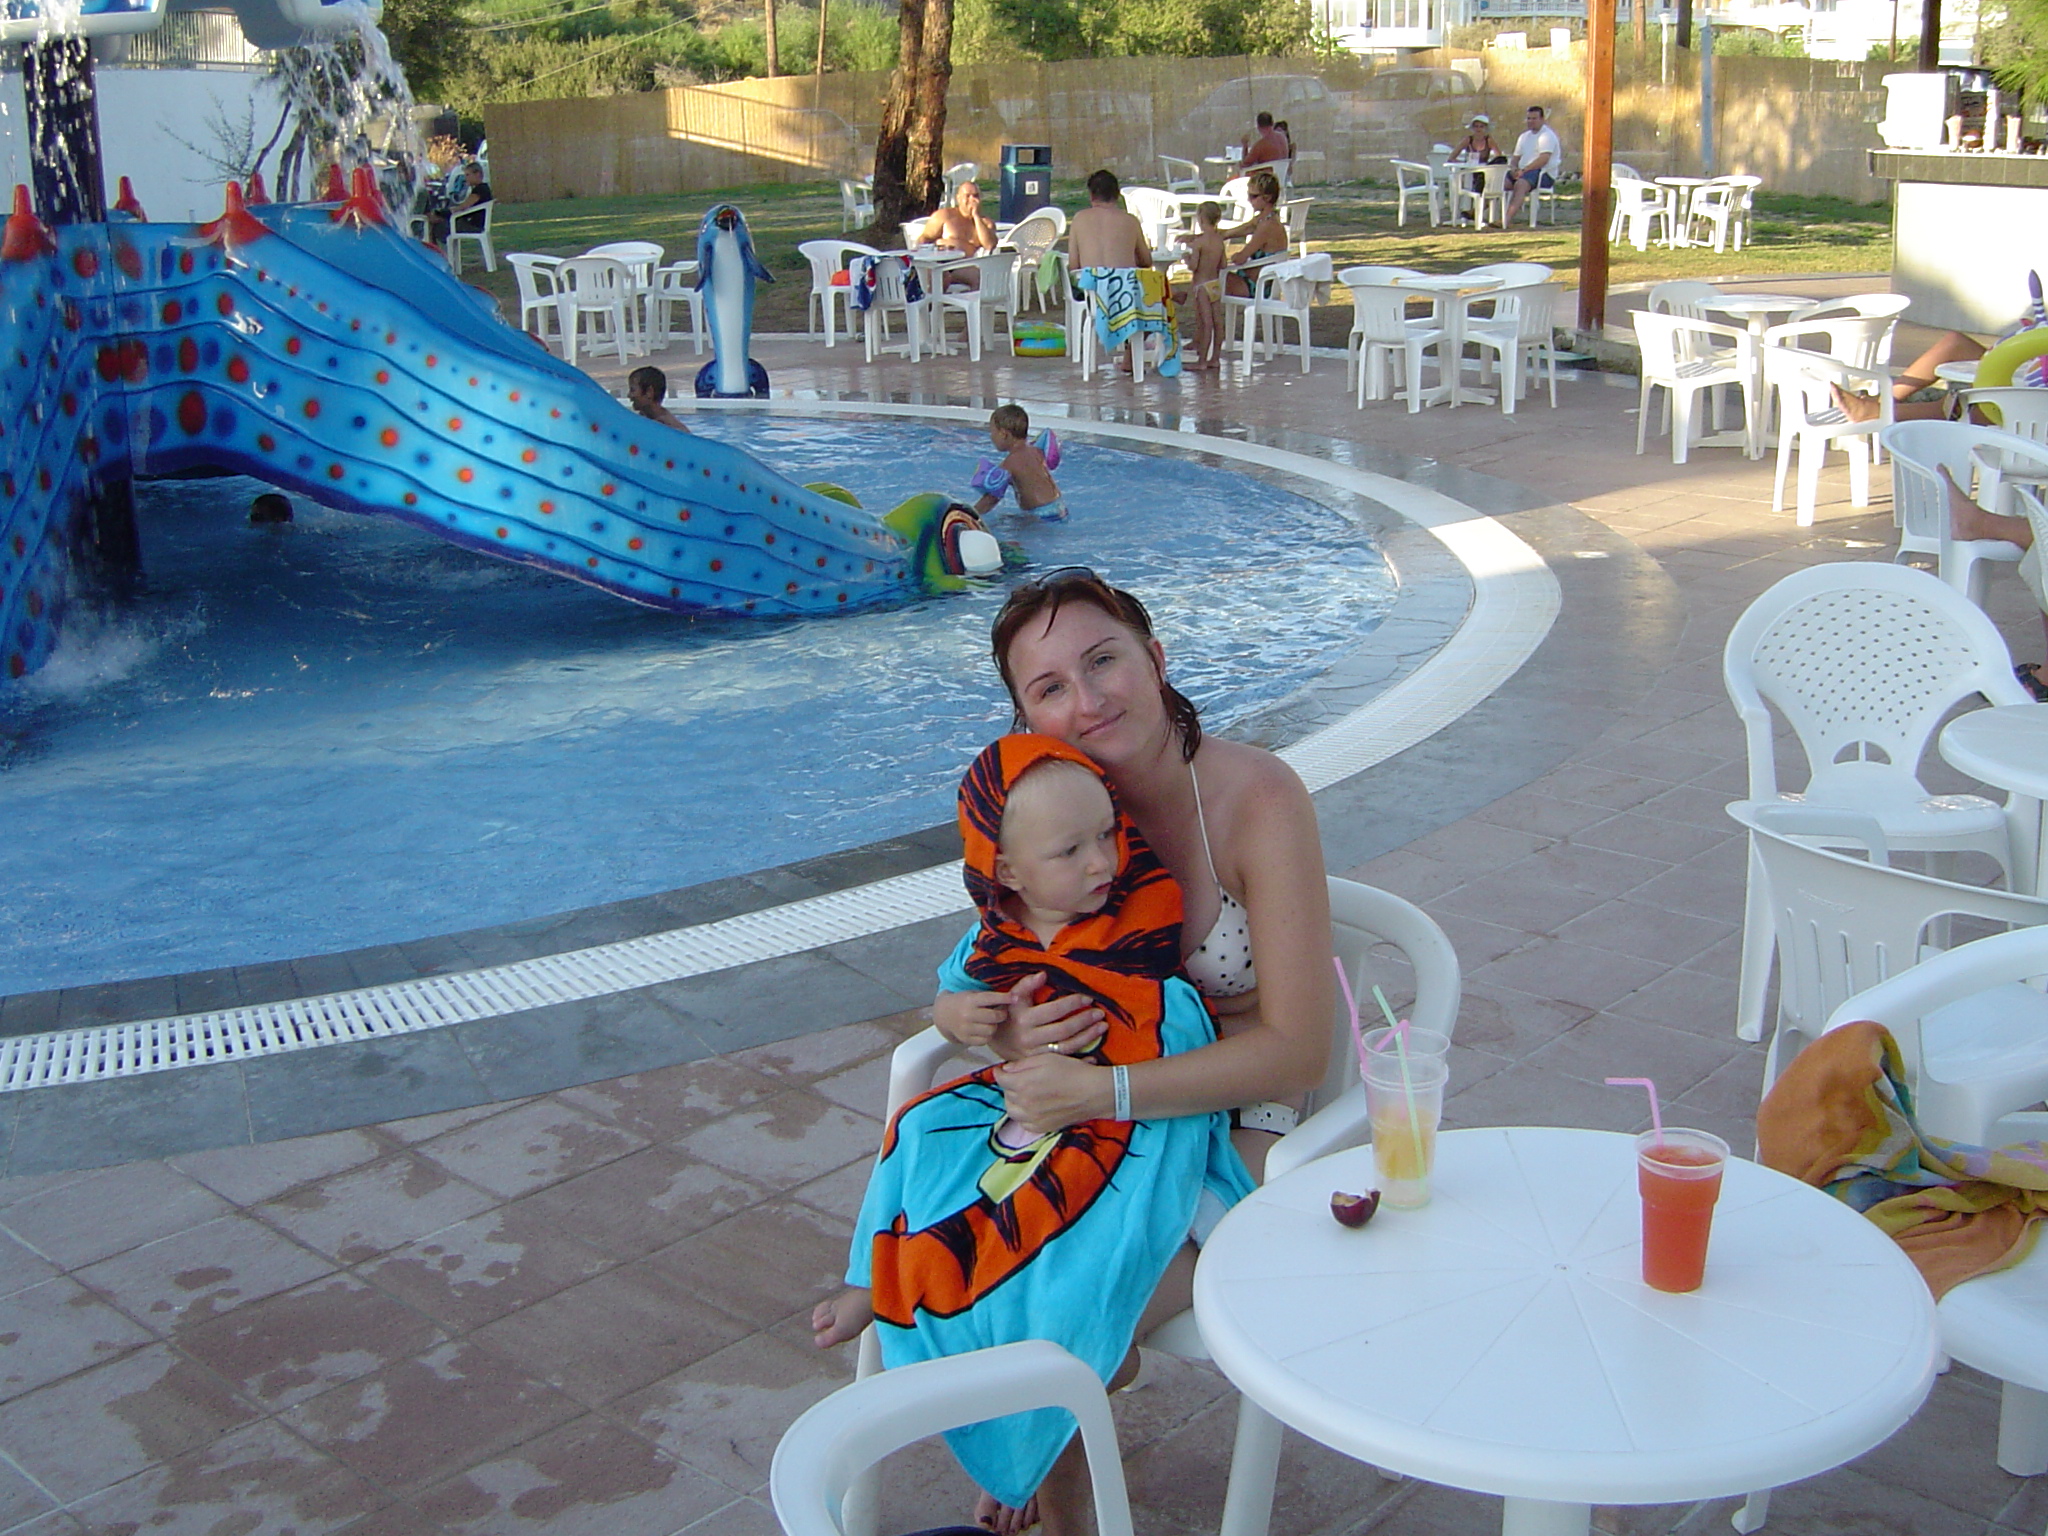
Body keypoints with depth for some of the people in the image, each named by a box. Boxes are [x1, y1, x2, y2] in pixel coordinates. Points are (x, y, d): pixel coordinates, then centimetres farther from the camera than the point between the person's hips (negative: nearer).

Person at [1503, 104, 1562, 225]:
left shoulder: (1547, 135, -4)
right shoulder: (1524, 136, 23)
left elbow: (1544, 159, -17)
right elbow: (1516, 157, 22)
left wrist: (1524, 170, -21)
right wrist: (1513, 168, -2)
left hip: (1544, 173, -8)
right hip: (1523, 172, 8)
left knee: (1520, 184, -38)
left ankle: (1507, 219, -52)